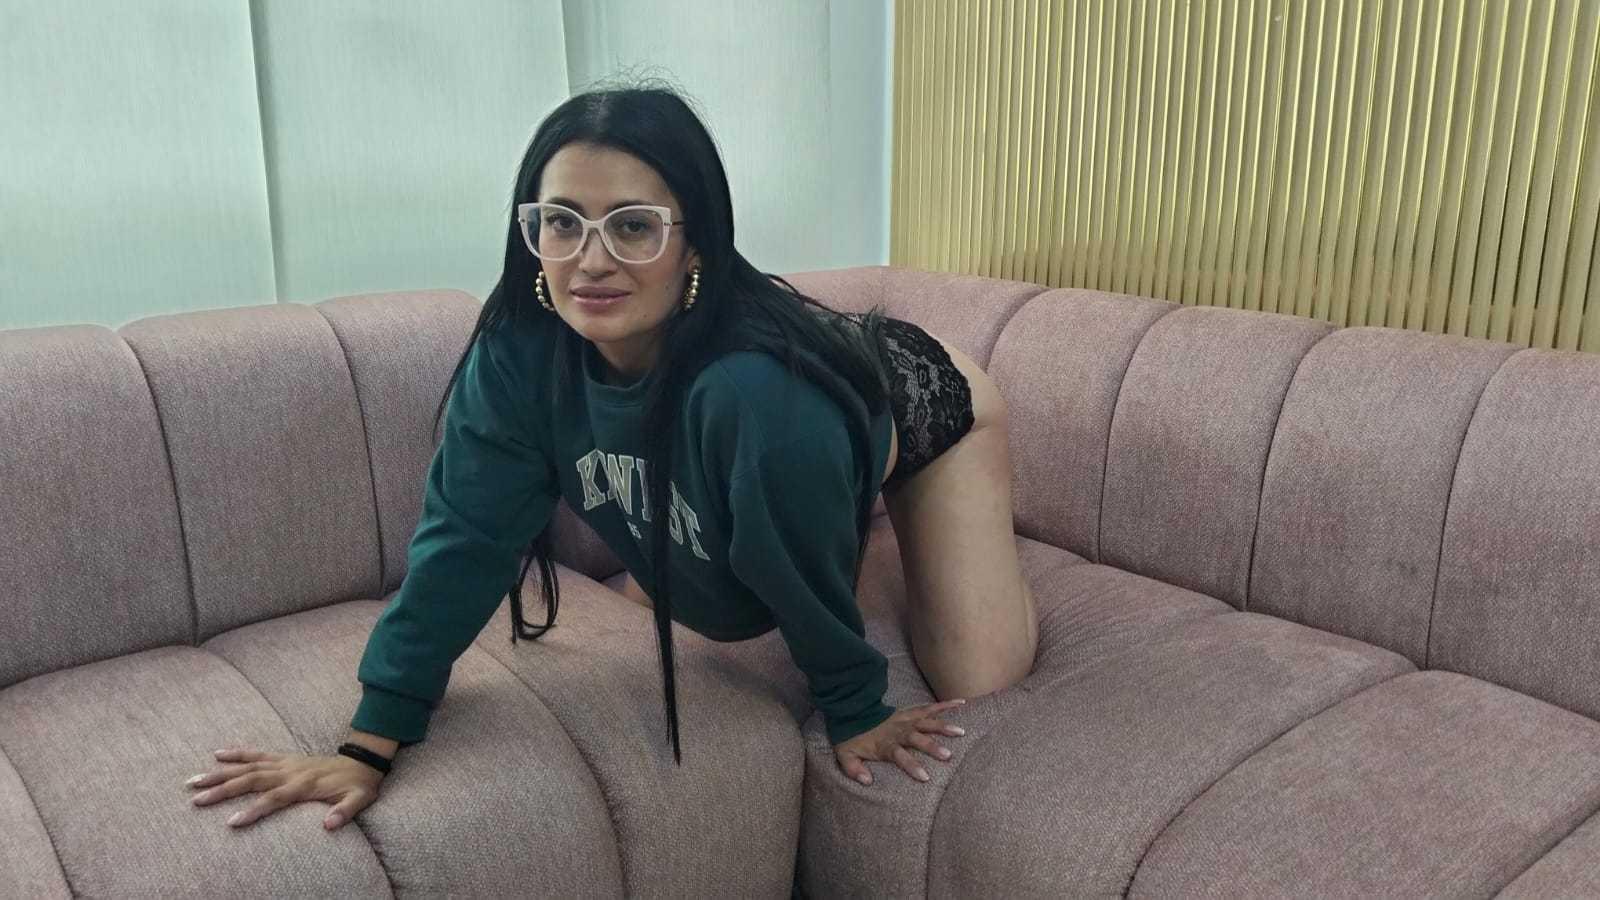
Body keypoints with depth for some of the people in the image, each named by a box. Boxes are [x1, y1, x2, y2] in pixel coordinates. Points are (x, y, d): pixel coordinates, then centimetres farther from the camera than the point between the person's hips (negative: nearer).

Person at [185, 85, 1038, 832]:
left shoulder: (761, 390, -48)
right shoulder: (518, 351, -32)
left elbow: (807, 584, -32)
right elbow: (464, 534, -23)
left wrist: (855, 713, -13)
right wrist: (369, 744, -22)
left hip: (915, 408, -4)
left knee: (978, 686, 0)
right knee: (654, 601, 22)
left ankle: (981, 543, 29)